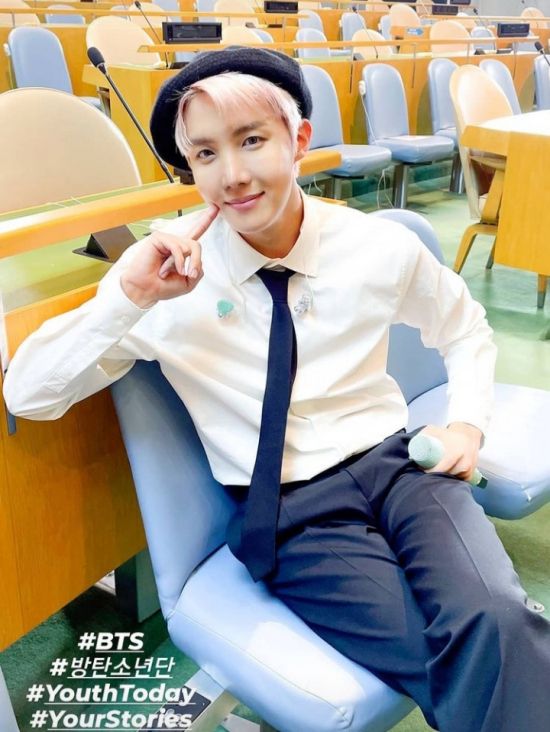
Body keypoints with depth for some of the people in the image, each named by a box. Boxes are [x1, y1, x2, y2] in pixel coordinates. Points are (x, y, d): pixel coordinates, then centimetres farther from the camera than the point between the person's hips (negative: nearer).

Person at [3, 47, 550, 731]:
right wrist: (130, 296, -22)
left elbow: (465, 328, 19)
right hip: (288, 514, -1)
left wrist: (467, 422, 1)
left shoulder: (380, 246, -1)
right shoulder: (169, 272, -5)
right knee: (476, 666, -23)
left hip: (399, 467, 2)